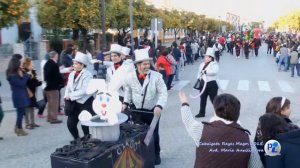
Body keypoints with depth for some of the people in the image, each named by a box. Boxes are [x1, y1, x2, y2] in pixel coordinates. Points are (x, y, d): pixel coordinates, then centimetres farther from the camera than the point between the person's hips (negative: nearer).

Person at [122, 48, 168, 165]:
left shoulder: (156, 76, -18)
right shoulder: (130, 77, -10)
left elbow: (163, 92, -17)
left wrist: (159, 106, -30)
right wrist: (126, 103, -5)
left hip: (153, 110, -1)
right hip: (136, 110, 2)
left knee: (154, 133, 14)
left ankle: (156, 154, 38)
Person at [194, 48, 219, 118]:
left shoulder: (214, 64, -14)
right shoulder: (202, 64, 10)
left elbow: (214, 71, -32)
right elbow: (199, 72, 18)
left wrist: (205, 71, -30)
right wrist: (199, 78, 2)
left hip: (211, 84, -7)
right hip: (203, 84, 7)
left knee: (214, 99, 1)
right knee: (203, 99, 14)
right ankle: (201, 113, 25)